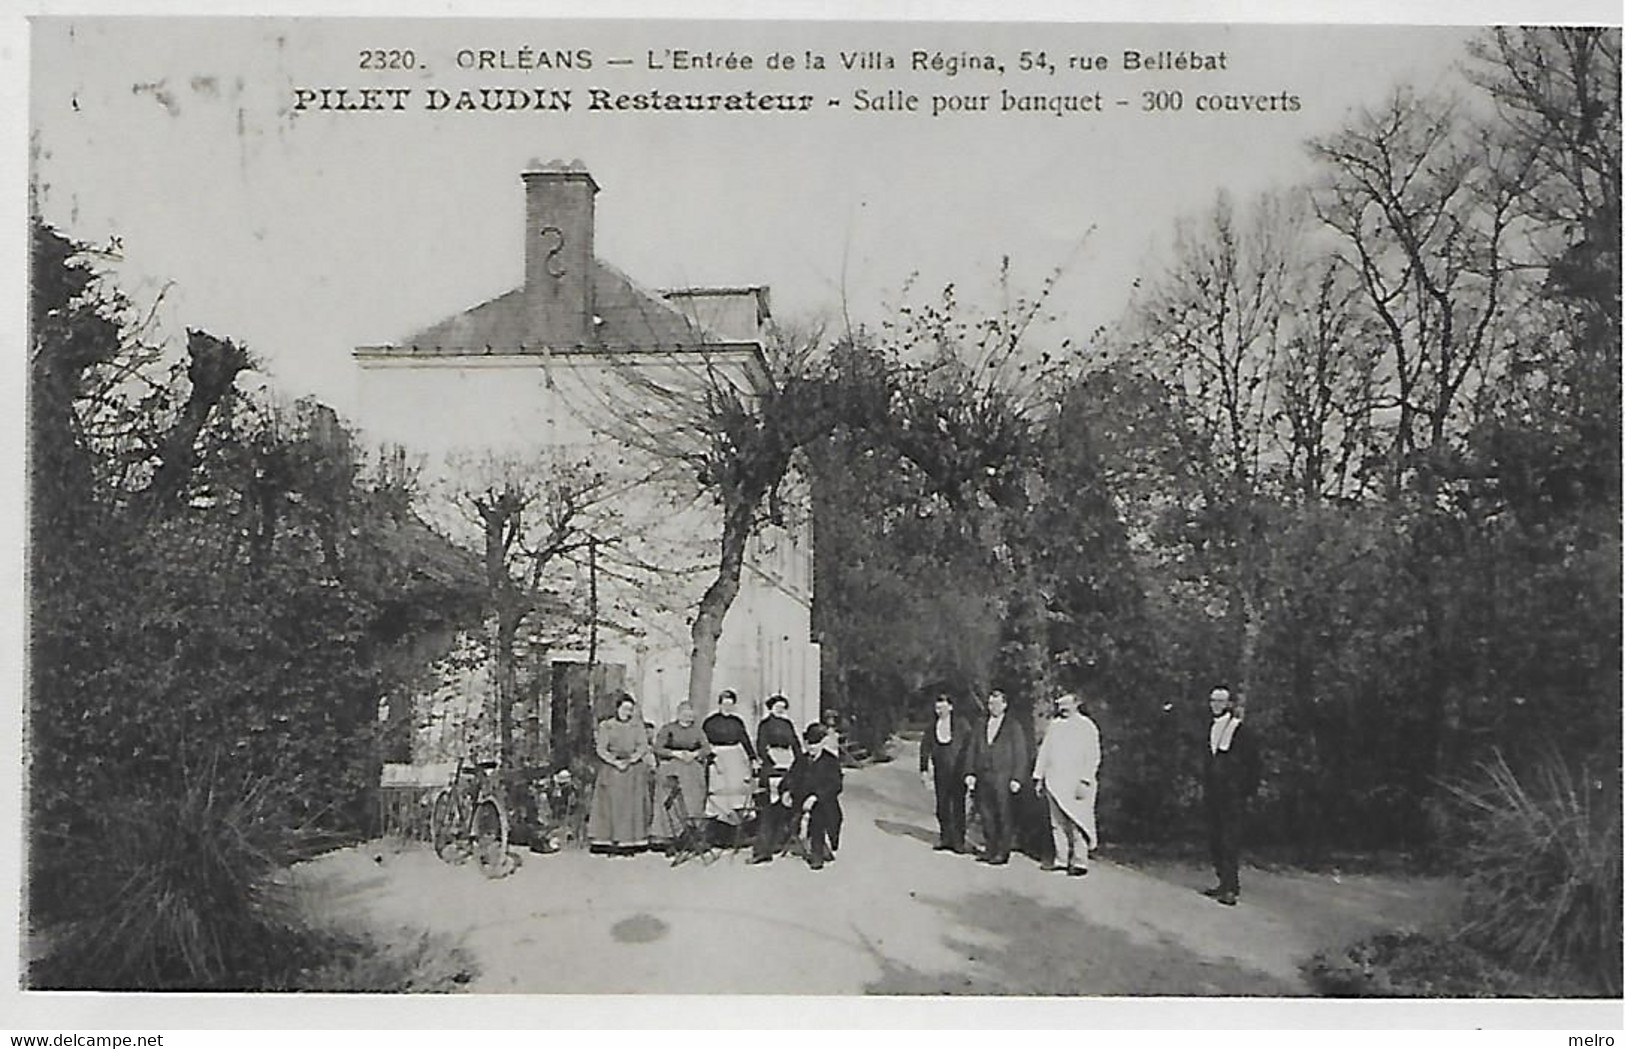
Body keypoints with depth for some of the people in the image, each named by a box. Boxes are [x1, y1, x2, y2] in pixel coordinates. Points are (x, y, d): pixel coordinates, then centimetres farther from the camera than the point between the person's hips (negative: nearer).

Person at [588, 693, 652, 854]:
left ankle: (629, 843, -3)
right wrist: (615, 762, -14)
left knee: (632, 806, -4)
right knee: (611, 804, -6)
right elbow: (601, 749, 0)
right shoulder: (606, 726, 8)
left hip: (633, 768, 1)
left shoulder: (637, 725, 10)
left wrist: (630, 760, -14)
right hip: (610, 768, -1)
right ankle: (611, 842, -6)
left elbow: (643, 747, 1)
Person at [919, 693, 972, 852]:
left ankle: (958, 841, 7)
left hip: (958, 772, -3)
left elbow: (969, 747, -4)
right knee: (942, 806, 7)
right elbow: (925, 748, 11)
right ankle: (945, 838, 16)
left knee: (958, 806, 0)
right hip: (940, 772, 3)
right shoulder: (932, 727, 7)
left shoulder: (962, 726, -3)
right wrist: (924, 769, 4)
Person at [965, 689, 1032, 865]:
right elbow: (973, 751, 15)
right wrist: (970, 773, 3)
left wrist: (1017, 779, -9)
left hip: (1003, 778, -4)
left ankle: (1002, 852, 2)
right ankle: (990, 849, 12)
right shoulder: (981, 727, 14)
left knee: (1005, 816, -3)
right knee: (986, 815, 4)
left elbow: (1021, 755, -1)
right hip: (983, 777, 4)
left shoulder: (1013, 727, 1)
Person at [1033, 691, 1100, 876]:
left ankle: (1080, 862, -4)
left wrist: (1084, 781, -14)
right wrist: (1039, 777, 13)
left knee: (1077, 824, -7)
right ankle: (1061, 859, 12)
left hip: (1075, 784, -5)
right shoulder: (1054, 725, 16)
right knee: (1057, 823, 6)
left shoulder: (1087, 727, 0)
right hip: (1055, 783, 5)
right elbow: (1044, 751, 19)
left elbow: (1092, 756, -5)